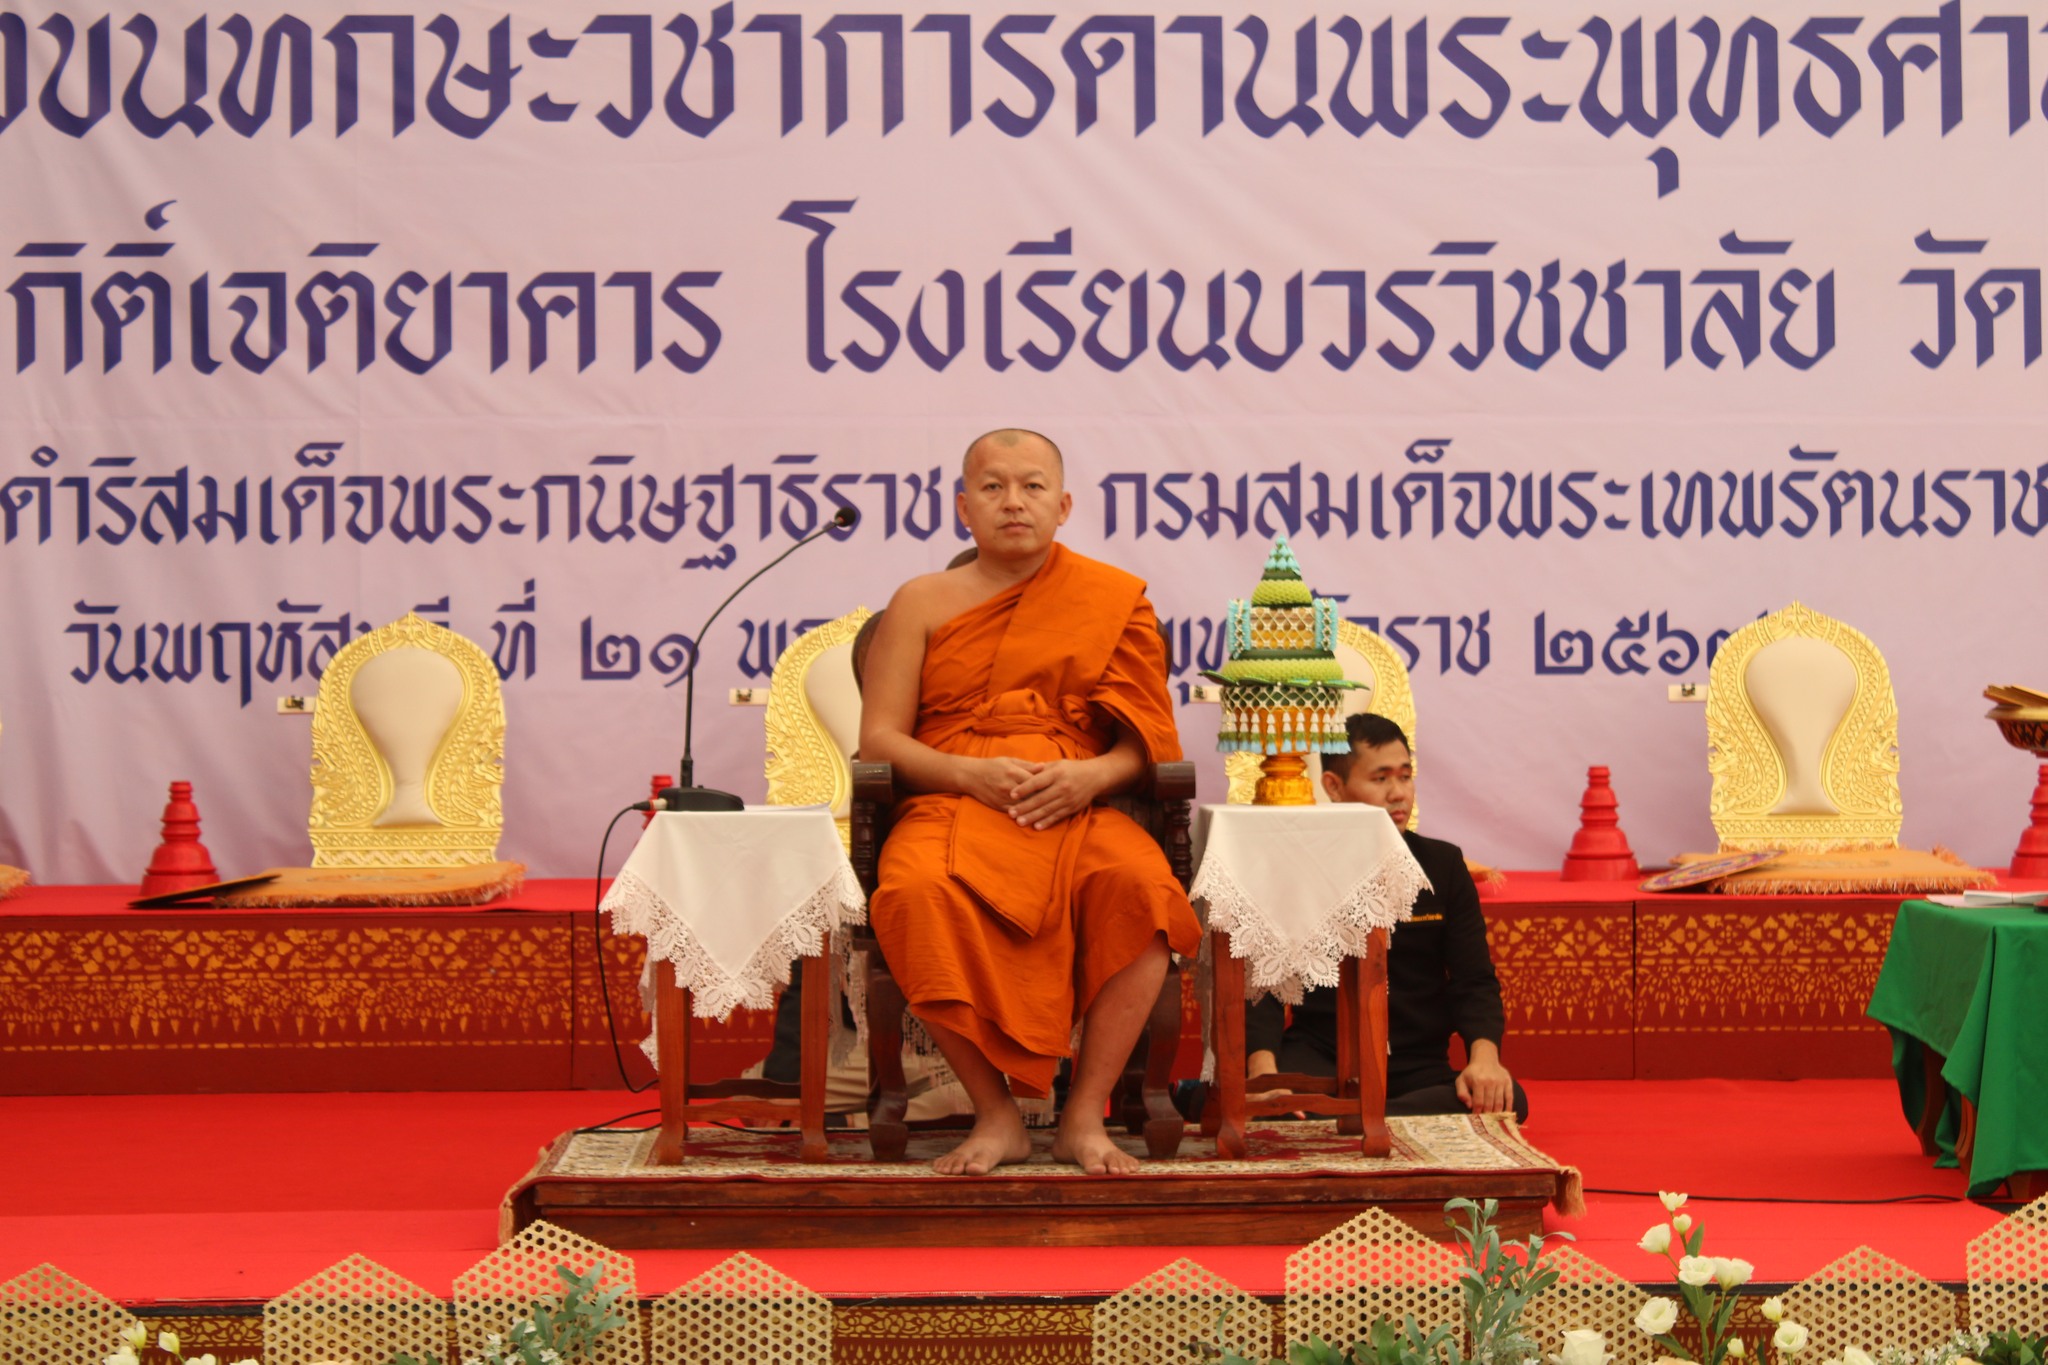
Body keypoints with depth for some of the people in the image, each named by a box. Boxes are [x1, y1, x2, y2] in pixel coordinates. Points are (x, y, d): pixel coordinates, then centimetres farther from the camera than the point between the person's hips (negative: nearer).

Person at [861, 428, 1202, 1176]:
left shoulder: (1111, 599, 15)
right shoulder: (923, 602, 14)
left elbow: (1144, 741, 10)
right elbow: (879, 737, 7)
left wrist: (1091, 776, -13)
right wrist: (968, 773, -11)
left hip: (1076, 809, 0)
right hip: (950, 804, 0)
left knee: (1140, 884, -35)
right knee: (918, 893, -37)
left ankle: (1084, 1114, -21)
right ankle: (996, 1115, -21)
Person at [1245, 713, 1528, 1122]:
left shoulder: (1443, 865, 10)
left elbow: (1474, 980, 6)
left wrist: (1484, 1056, -16)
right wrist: (1263, 1067, -25)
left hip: (1419, 1070, 4)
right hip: (1321, 1061, -4)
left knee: (1506, 1100, -30)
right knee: (1263, 1102, -39)